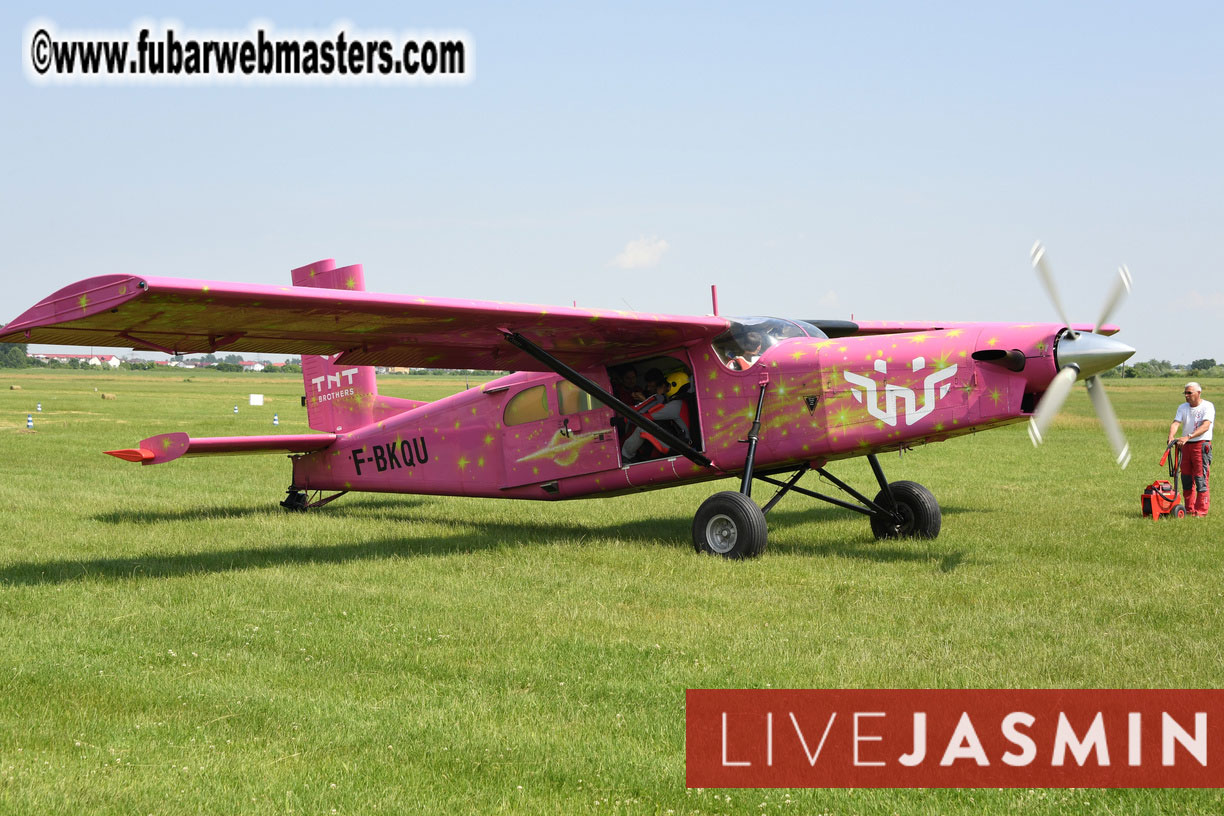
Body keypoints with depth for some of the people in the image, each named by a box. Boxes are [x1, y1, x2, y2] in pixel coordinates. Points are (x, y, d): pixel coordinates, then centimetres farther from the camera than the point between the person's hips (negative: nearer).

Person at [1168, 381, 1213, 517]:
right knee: (1186, 479, 9)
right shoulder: (1182, 407, 11)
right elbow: (1176, 423, -2)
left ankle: (1201, 510, -6)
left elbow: (1205, 426, -20)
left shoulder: (1208, 407, -7)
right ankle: (1189, 509, 17)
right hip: (1185, 446, 6)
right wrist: (1171, 436, -23)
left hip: (1201, 445, -6)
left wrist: (1188, 437, -31)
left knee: (1201, 479, -8)